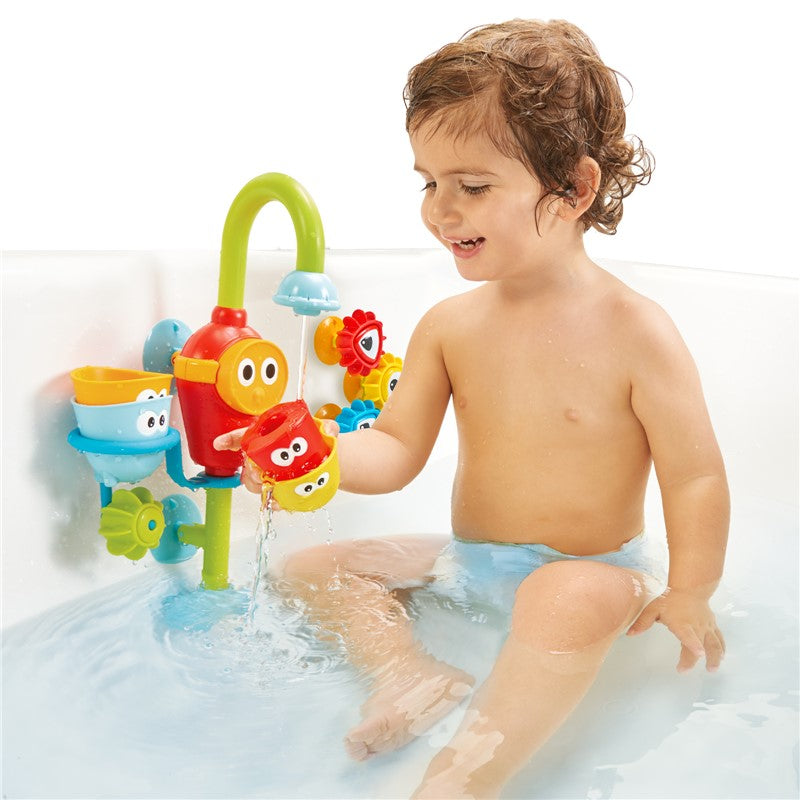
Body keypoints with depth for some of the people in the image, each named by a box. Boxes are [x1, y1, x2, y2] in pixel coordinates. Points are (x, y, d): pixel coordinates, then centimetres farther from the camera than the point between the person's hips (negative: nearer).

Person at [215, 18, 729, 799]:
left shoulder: (635, 332, -16)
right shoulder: (448, 326, -3)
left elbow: (695, 479, -11)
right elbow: (396, 450, -3)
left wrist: (687, 596, -14)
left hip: (592, 571, -5)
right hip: (468, 561, 6)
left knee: (572, 599, -41)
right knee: (312, 566, 2)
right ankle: (411, 671, -17)